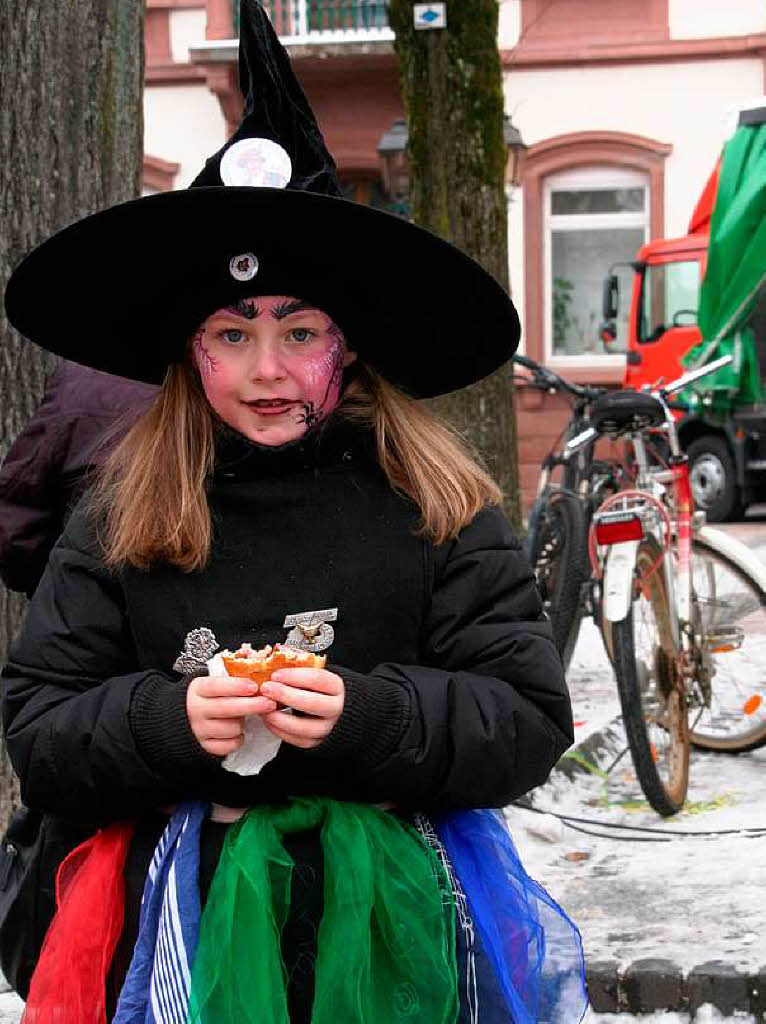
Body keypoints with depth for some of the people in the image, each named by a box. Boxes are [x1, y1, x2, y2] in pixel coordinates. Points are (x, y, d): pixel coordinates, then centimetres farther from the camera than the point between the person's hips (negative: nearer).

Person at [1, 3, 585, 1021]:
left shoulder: (437, 506, -5)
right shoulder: (121, 520, 0)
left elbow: (532, 722, -7)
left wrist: (369, 715, -23)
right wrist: (169, 722, -19)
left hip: (393, 923, -1)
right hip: (190, 920, 1)